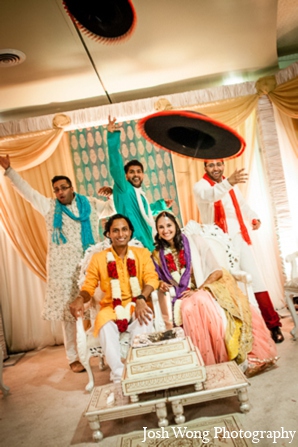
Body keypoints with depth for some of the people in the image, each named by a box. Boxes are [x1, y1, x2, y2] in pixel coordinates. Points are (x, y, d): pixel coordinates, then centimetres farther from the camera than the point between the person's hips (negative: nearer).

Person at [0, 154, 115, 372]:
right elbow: (26, 191, 9)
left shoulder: (90, 204, 9)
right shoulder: (49, 206, 7)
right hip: (63, 269, -1)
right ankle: (73, 357, 14)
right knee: (69, 312, 2)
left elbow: (113, 208, 17)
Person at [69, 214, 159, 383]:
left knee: (144, 320, -34)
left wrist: (141, 299, -26)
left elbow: (152, 278, -6)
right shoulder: (98, 258, 6)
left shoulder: (142, 253, 6)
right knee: (104, 322, -33)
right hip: (111, 308, 0)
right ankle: (119, 376, -21)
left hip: (136, 304, 0)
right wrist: (80, 299, -20)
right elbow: (89, 286, 5)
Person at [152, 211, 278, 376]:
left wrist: (198, 289, -17)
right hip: (184, 297, 0)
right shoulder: (158, 255, 6)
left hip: (209, 288, 1)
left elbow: (217, 271, -5)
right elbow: (161, 280, 20)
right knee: (189, 308, -35)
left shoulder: (194, 241, -1)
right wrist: (161, 284, -4)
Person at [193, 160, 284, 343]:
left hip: (240, 237, 5)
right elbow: (210, 195, -29)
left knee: (256, 279, 3)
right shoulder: (201, 186, -4)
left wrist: (254, 217, 13)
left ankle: (273, 324, 12)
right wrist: (228, 182, -47)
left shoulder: (232, 185, 16)